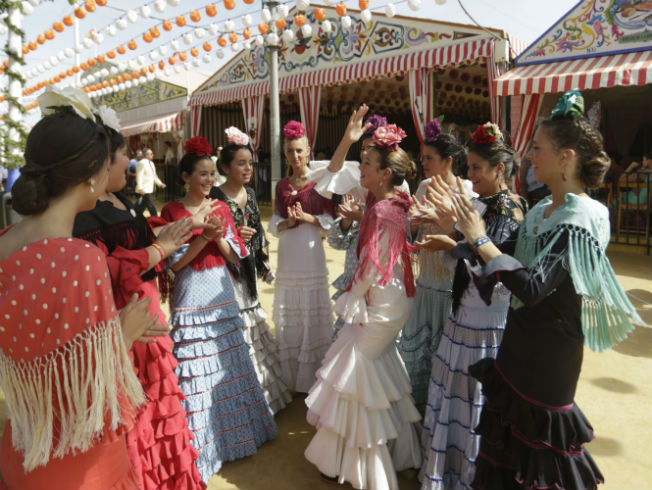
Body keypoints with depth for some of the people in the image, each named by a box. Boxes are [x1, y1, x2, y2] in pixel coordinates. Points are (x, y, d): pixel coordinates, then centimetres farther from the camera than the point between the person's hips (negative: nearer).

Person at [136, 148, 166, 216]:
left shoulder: (151, 163, 16)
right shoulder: (142, 163, -13)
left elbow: (154, 175, 26)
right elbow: (139, 176, -19)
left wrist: (160, 183, 20)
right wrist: (140, 188, -26)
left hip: (149, 189, 9)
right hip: (144, 190, -9)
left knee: (141, 206, 15)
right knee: (151, 206, -6)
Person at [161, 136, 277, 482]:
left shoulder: (221, 208, 7)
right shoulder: (172, 211, -5)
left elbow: (237, 255, 4)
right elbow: (172, 262, -10)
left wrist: (219, 236, -13)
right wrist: (204, 236, -18)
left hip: (221, 292, 5)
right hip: (191, 295, -4)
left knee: (229, 364, 14)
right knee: (197, 370, 2)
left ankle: (232, 432, 35)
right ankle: (202, 444, 21)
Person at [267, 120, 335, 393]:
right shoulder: (282, 185, 11)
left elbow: (330, 220, -2)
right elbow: (273, 224, 9)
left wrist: (307, 218, -17)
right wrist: (288, 222, -11)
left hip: (311, 256, -4)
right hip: (287, 258, 4)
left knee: (313, 314, 1)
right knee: (287, 316, 9)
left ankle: (311, 377, 16)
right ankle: (290, 377, 24)